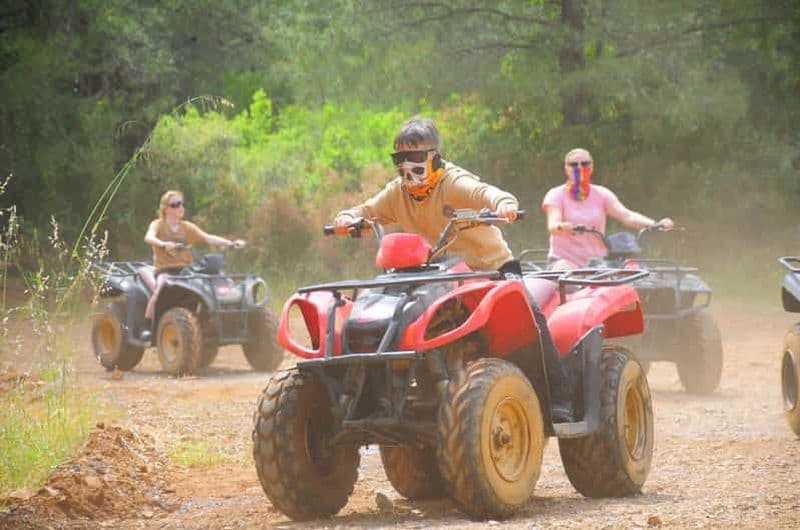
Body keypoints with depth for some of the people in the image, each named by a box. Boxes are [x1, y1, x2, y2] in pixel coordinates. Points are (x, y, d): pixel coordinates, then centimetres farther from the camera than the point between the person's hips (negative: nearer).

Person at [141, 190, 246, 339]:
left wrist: (231, 243, -12)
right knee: (160, 288, -36)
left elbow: (208, 238, 3)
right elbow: (149, 237, -18)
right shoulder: (158, 225, 4)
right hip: (165, 269, -4)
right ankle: (147, 328, -29)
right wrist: (163, 244, -40)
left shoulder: (188, 228, 15)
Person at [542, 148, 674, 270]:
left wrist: (655, 224, -26)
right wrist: (562, 227, -44)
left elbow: (626, 216, -6)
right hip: (565, 260, -3)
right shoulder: (557, 195, 1)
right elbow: (552, 225, -18)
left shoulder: (601, 194, 9)